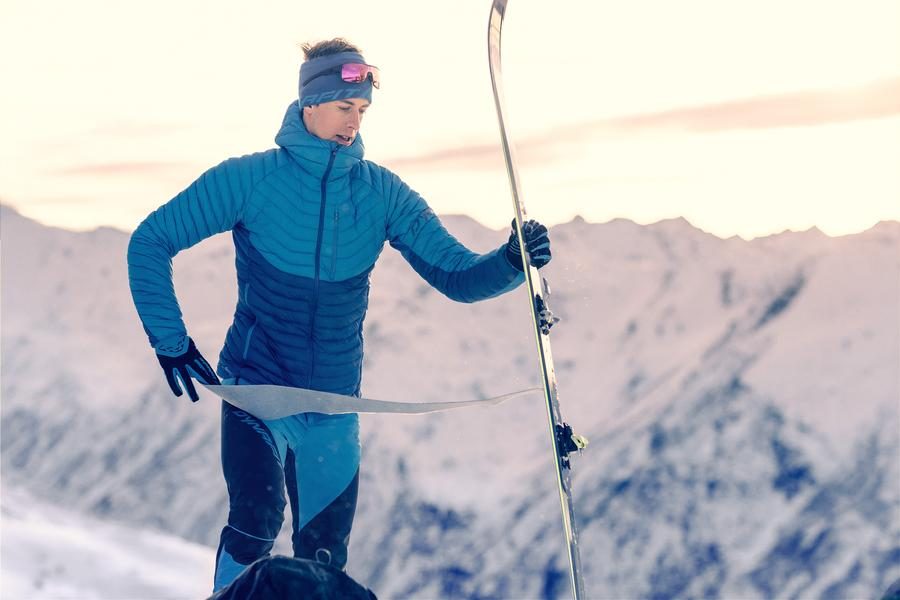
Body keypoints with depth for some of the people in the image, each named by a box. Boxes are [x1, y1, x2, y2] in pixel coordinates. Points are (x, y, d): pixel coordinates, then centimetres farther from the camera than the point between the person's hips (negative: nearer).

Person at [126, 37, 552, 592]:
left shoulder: (382, 193, -1)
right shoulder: (249, 179, -9)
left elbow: (458, 276, -3)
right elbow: (150, 242, -2)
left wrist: (513, 262, -24)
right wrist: (171, 340, -9)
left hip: (335, 407, 3)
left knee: (325, 558, 9)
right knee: (256, 520, -25)